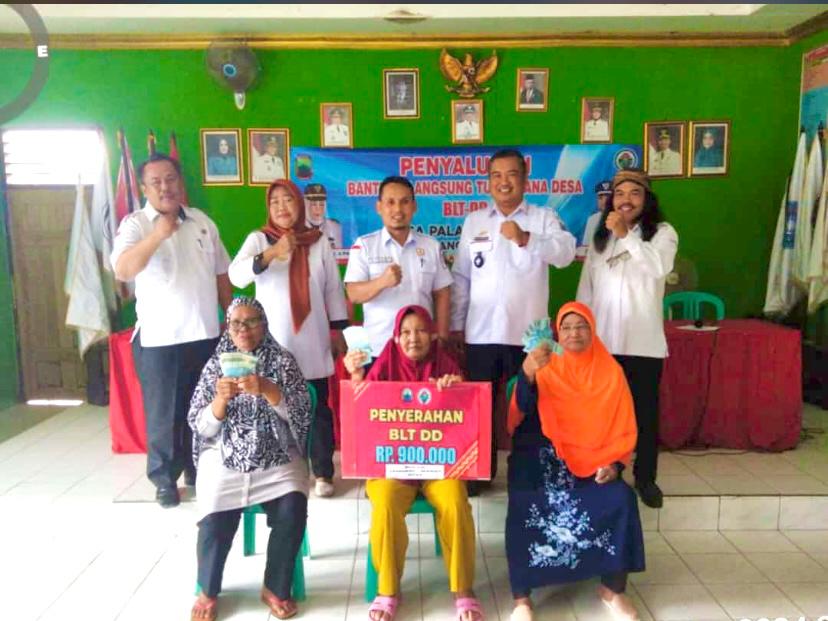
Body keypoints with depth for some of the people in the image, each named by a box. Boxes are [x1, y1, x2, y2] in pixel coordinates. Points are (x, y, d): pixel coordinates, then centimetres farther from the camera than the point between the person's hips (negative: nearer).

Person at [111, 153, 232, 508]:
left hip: (205, 334, 4)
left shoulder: (202, 222, 7)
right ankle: (165, 479, 22)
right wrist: (158, 234, -31)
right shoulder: (135, 225, -7)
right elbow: (122, 271, -24)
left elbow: (221, 274, 14)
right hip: (159, 337, -4)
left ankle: (197, 468, 32)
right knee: (163, 413, 6)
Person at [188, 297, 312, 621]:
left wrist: (266, 389, -24)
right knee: (214, 520, -22)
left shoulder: (282, 360, 1)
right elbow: (201, 427, 1)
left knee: (291, 512, -24)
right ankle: (208, 591, 8)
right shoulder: (215, 364, 5)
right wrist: (222, 398, -19)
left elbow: (300, 413, -9)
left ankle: (275, 588, 1)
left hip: (277, 456, 0)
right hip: (225, 457, 1)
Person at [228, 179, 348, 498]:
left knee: (318, 407, 5)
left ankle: (322, 472, 16)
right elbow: (236, 275, -18)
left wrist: (338, 331, 7)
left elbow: (333, 288, 9)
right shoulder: (258, 239, 0)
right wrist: (271, 253, -33)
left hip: (312, 340, 2)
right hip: (273, 341, -1)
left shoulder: (319, 241, 6)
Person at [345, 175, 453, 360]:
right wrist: (382, 282, -28)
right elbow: (354, 294, -9)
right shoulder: (364, 245, 0)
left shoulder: (431, 245, 7)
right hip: (378, 348, -2)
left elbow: (442, 294, 9)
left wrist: (442, 337, 2)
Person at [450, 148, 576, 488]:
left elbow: (566, 252, -16)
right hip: (481, 332, 2)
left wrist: (525, 238, -32)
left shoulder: (544, 218, 3)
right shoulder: (473, 221, 10)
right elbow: (461, 276, 9)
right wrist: (456, 324, 6)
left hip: (527, 332, -2)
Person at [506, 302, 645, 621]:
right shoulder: (545, 367, 0)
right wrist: (527, 372, -38)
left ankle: (613, 589, -3)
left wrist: (614, 464, -9)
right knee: (525, 507, -28)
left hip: (593, 460, 2)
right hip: (542, 455, -2)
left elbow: (624, 428, 9)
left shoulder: (610, 371, 6)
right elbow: (523, 408, -18)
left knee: (621, 500, -24)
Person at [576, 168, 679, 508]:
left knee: (645, 410, 7)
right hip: (602, 339, 3)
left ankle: (645, 477, 21)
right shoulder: (600, 237, 12)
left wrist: (625, 235, -20)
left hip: (644, 340, -2)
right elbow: (586, 287, 12)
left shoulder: (662, 232, 2)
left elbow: (659, 267, -19)